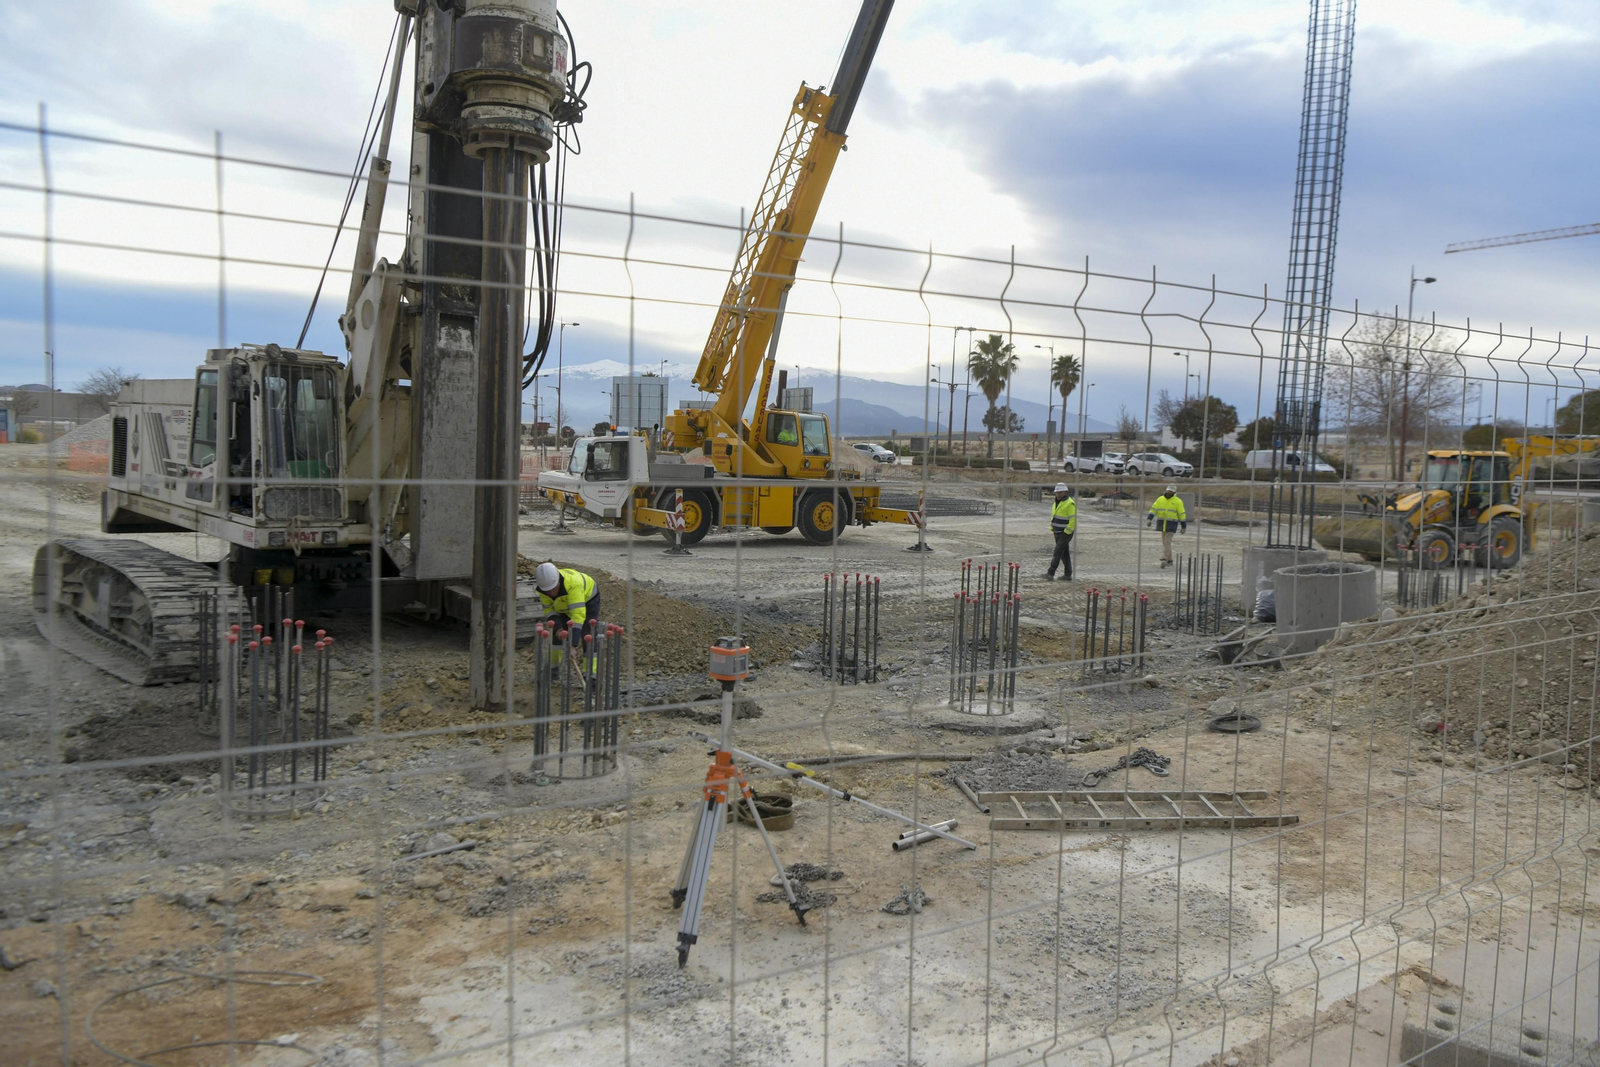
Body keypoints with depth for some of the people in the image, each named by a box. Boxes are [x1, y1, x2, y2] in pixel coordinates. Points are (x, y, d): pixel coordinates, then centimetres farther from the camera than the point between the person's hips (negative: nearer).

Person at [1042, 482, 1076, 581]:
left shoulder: (1070, 504, -15)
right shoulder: (1057, 503, 14)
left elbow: (1073, 520, -20)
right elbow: (1053, 516, 24)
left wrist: (1066, 532, -19)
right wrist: (1052, 528, 14)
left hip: (1066, 533, -9)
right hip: (1058, 532, 9)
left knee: (1057, 552, -13)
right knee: (1064, 554, 12)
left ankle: (1050, 574, -17)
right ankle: (1068, 574, 18)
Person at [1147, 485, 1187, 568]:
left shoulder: (1178, 501, -5)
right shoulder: (1160, 499, 6)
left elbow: (1182, 514, -3)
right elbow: (1153, 509, 1)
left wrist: (1184, 527, -3)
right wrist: (1149, 519, -12)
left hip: (1171, 524, -5)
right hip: (1162, 524, 5)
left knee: (1167, 542, -15)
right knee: (1166, 542, 11)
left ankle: (1164, 560, -20)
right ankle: (1169, 561, 21)